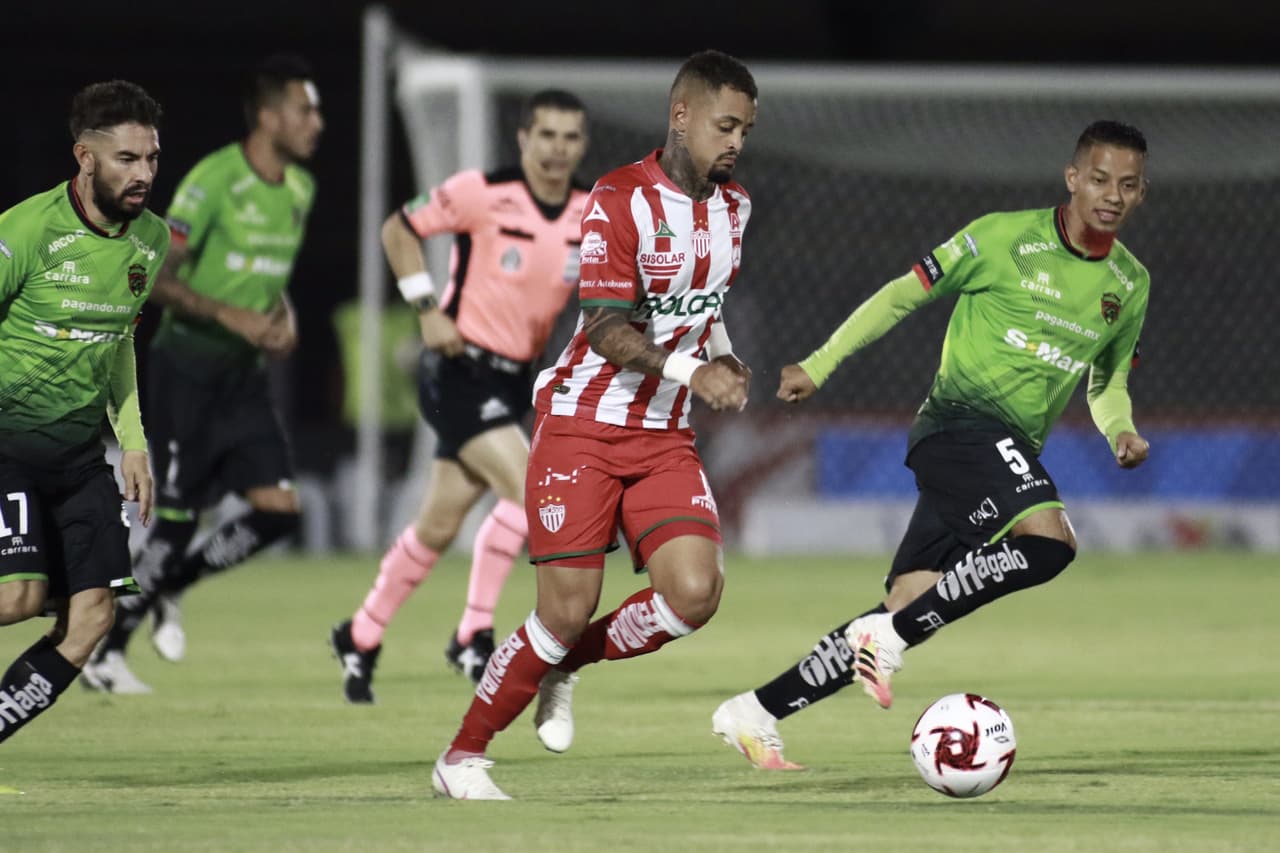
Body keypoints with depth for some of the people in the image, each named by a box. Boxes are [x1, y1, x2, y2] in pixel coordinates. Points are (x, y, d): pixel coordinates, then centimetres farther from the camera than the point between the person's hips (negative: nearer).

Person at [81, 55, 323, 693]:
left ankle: (168, 584, 19)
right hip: (186, 369, -7)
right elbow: (157, 279, -18)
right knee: (178, 517, -7)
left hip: (242, 374, 7)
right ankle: (103, 654, 7)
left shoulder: (300, 190, 8)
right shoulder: (214, 180, -16)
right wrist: (233, 317, -26)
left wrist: (283, 318, 3)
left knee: (279, 509, -4)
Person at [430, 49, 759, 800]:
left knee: (694, 593, -15)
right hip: (583, 424, -6)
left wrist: (725, 359, 7)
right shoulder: (620, 201, -14)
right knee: (568, 609, -10)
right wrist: (689, 370, -35)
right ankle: (463, 759, 8)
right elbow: (609, 331, -21)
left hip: (665, 437, 6)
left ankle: (564, 668, 13)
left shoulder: (734, 206, 8)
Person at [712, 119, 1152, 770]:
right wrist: (820, 365, 4)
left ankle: (754, 714, 6)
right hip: (959, 419, -7)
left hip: (1012, 452, 7)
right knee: (1049, 539, -32)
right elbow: (905, 294, 4)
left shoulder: (1130, 284, 13)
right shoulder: (1005, 237, -4)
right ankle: (889, 637, -22)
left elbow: (1106, 381, 27)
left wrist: (1121, 431, 5)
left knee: (907, 612, -2)